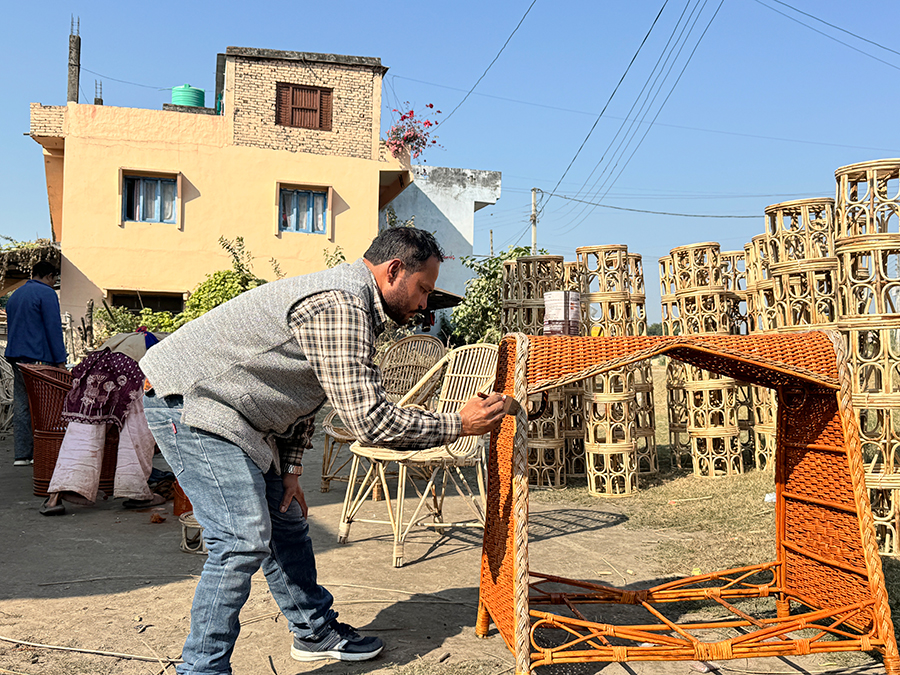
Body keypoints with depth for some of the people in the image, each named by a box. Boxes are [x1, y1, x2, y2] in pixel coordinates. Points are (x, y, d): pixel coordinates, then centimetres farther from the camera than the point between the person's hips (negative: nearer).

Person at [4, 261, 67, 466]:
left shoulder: (15, 295, 21)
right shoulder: (47, 293, -7)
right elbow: (53, 328, -12)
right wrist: (60, 360, -11)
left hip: (16, 357, 8)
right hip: (38, 357, -8)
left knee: (21, 404, 7)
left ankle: (21, 454, 7)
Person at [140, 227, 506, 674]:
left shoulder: (346, 302, 10)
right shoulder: (339, 305, -26)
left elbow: (301, 394, 16)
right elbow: (368, 420, -28)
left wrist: (289, 469, 10)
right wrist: (458, 426, -18)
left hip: (225, 409, 11)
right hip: (187, 400, -11)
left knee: (284, 519, 15)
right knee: (244, 540, -15)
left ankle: (315, 631, 31)